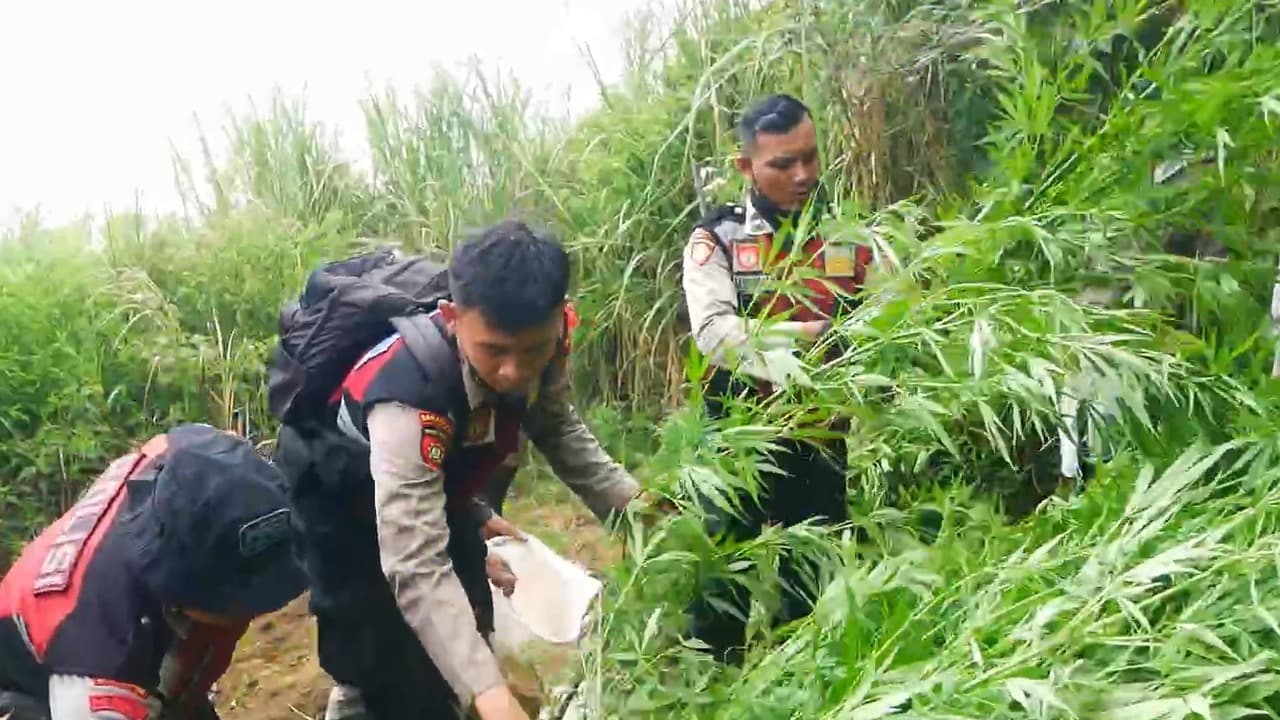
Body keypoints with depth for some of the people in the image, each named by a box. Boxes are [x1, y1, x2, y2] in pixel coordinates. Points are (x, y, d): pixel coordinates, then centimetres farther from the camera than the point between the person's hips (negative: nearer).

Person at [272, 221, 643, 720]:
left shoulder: (540, 341, -24)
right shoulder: (411, 392, -44)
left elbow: (557, 428, -2)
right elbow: (416, 568, -46)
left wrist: (631, 505, -13)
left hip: (430, 479, 7)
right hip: (339, 492, -6)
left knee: (470, 627, 15)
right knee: (382, 663, -9)